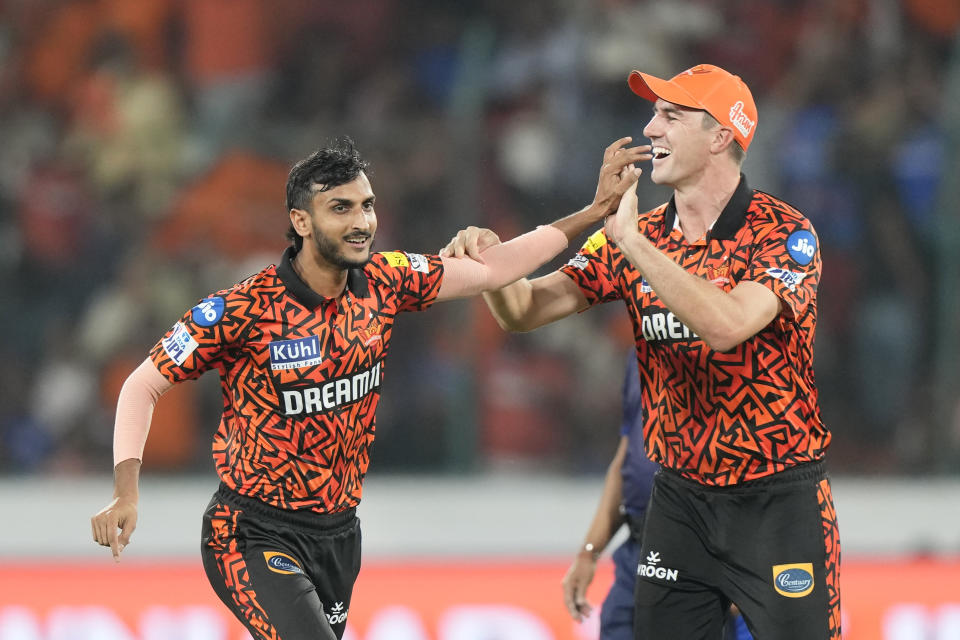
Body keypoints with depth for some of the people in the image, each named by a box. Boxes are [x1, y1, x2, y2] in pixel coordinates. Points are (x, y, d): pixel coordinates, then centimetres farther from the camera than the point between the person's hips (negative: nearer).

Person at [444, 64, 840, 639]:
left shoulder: (784, 234, -13)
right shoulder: (635, 236, 5)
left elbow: (726, 325, -30)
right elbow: (526, 310, 2)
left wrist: (632, 241, -28)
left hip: (779, 503, -5)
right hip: (682, 499, 5)